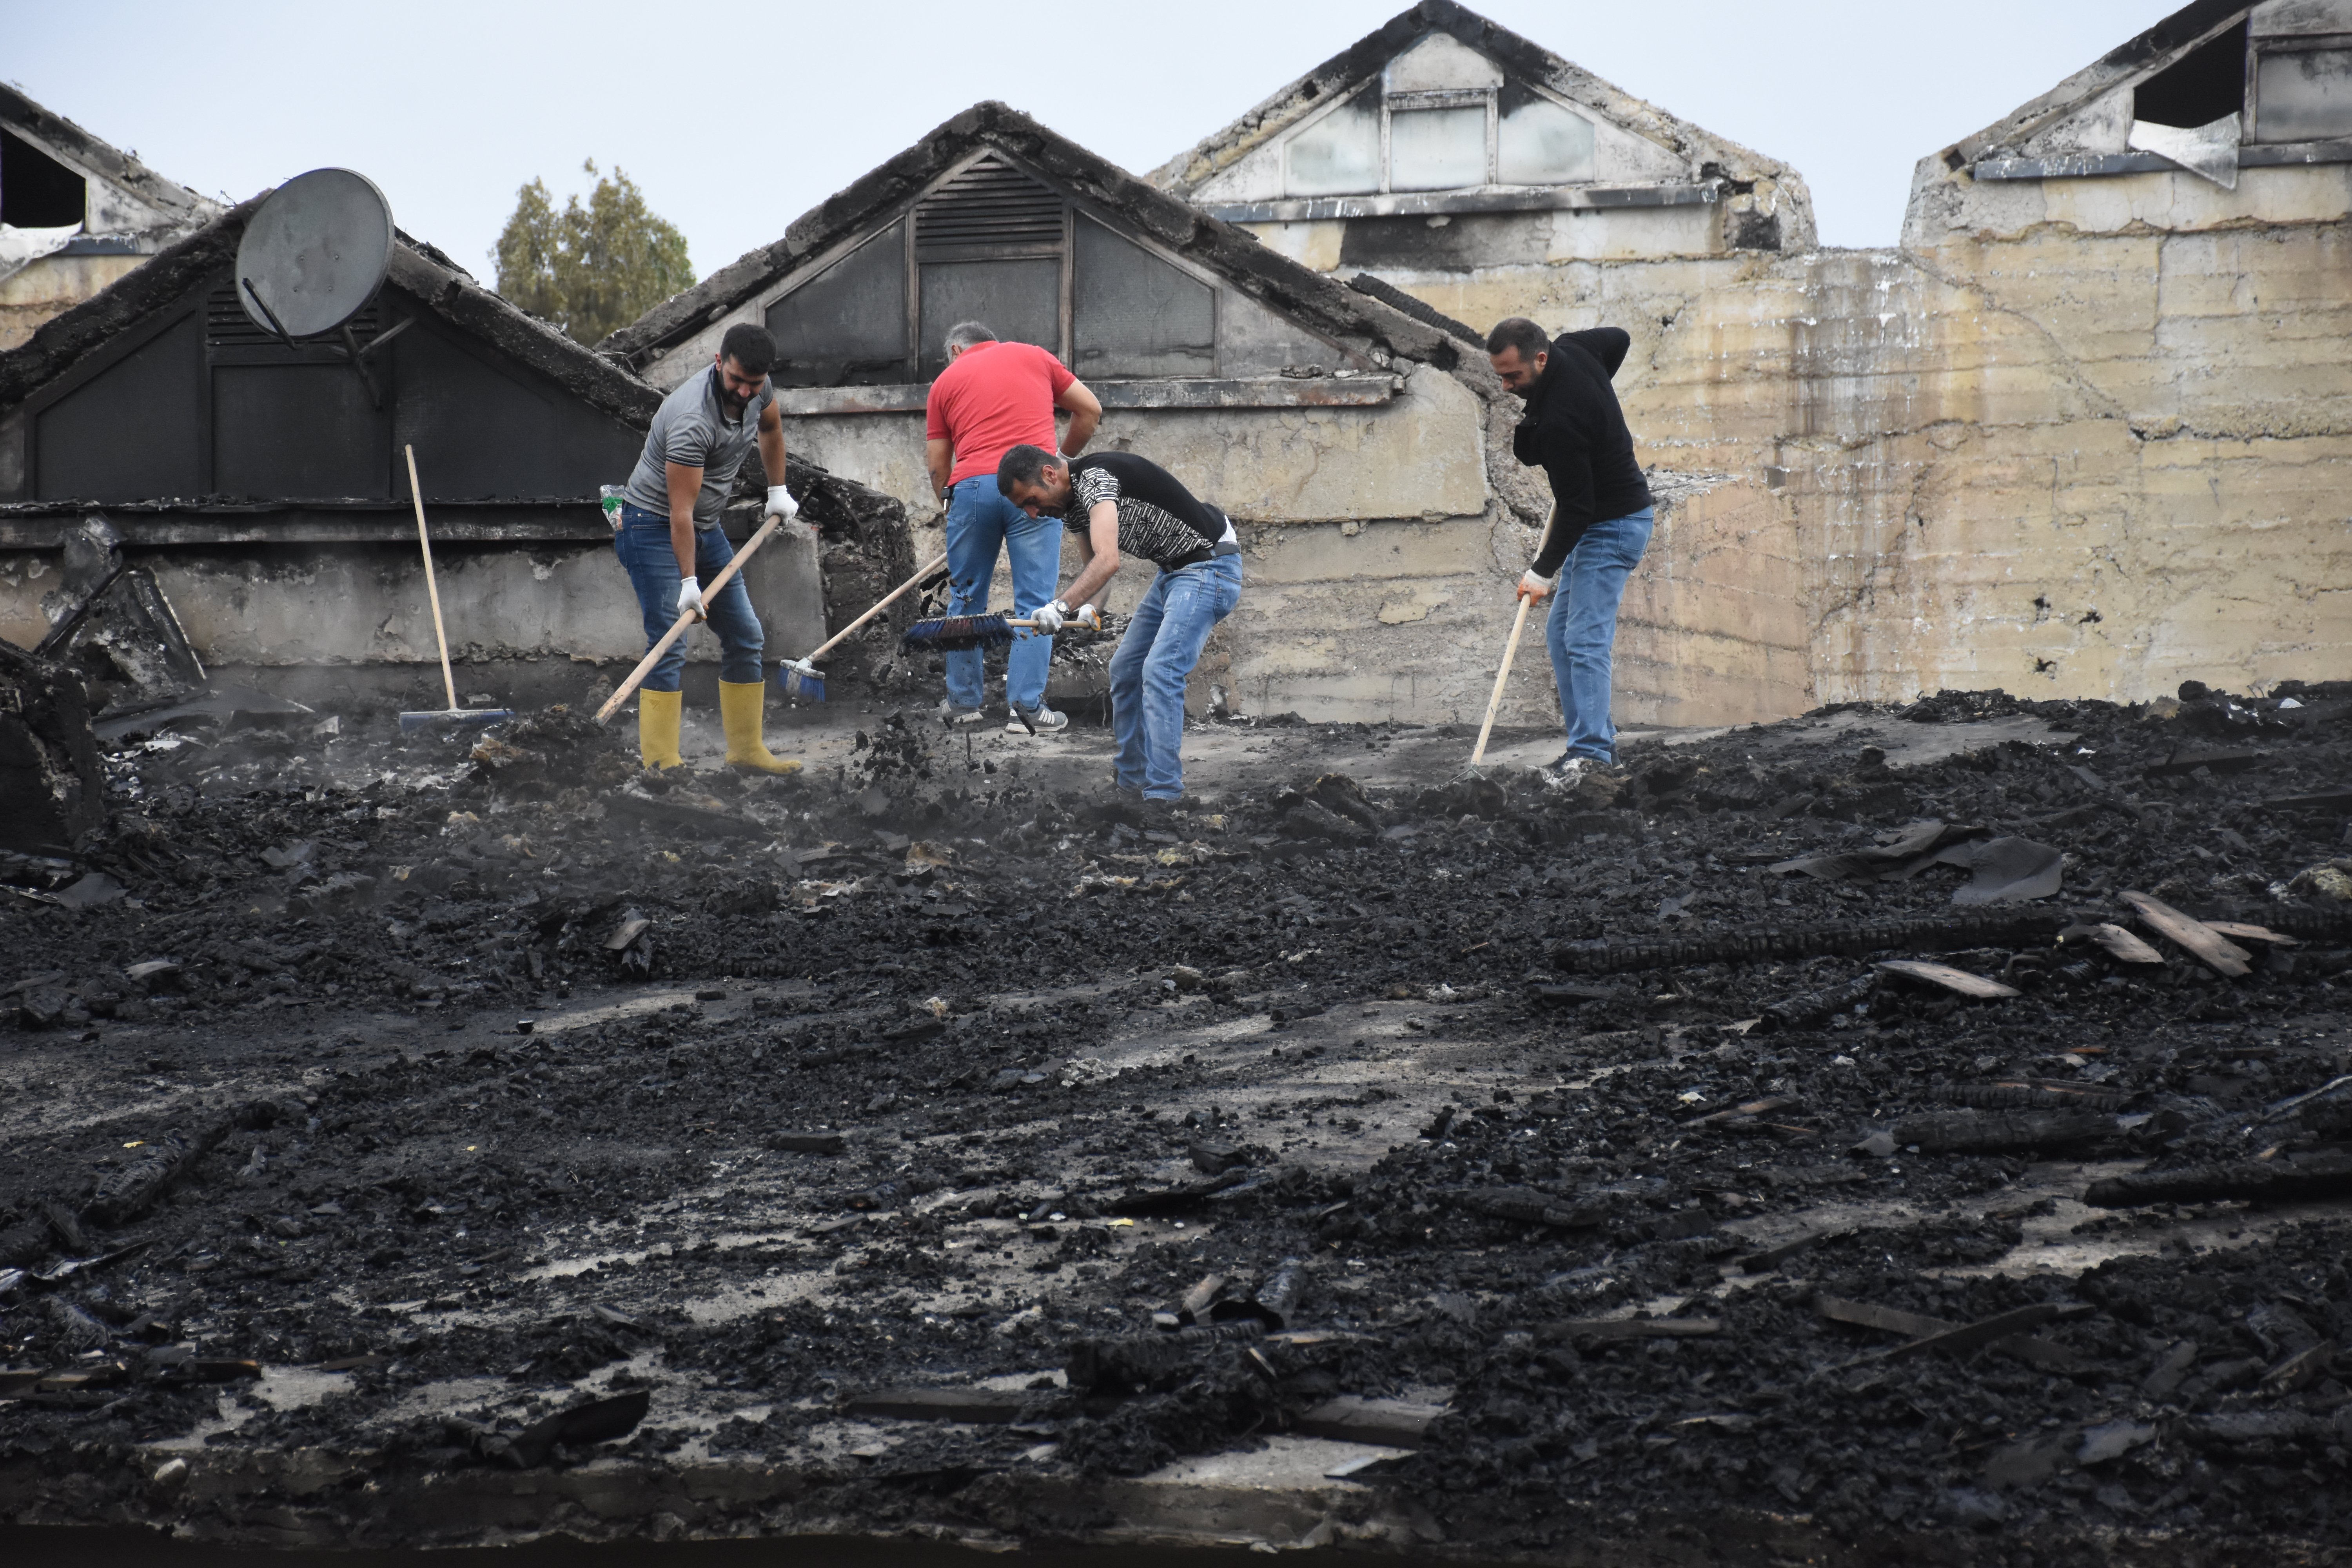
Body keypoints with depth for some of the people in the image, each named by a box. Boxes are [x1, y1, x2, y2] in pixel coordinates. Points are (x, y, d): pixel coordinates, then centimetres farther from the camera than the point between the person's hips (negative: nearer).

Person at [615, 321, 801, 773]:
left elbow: (770, 426, 21)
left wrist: (778, 490, 18)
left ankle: (746, 749, 16)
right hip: (654, 527, -9)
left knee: (744, 637, 9)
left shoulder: (757, 391, -6)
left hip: (707, 528, 9)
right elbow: (680, 510, -28)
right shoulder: (692, 420, -31)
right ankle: (660, 763, -17)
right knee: (669, 647, -16)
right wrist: (689, 582, -26)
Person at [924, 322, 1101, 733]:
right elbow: (1090, 410, 18)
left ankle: (963, 702, 22)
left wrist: (950, 502, 29)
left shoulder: (947, 380, 18)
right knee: (1034, 601, 1)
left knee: (965, 599, 15)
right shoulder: (1033, 356, 19)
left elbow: (937, 466, 15)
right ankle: (1027, 708, -5)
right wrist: (1064, 457, 31)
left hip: (972, 487, 1)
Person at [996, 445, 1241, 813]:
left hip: (1209, 565, -11)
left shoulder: (1095, 478, -24)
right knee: (1125, 670, 12)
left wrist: (1062, 606, -40)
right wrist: (1085, 607, -7)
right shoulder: (1069, 505, 7)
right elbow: (1092, 565, 14)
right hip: (1174, 570, 11)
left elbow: (1108, 560, -35)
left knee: (1160, 672, -19)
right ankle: (1132, 781, 20)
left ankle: (1162, 796, -19)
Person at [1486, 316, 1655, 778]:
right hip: (1601, 519, 11)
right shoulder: (1569, 349, -6)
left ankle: (1591, 752, -21)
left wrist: (1543, 571, -19)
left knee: (1585, 640, -17)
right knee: (1560, 634, 11)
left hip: (1612, 527, -11)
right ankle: (1597, 738, 11)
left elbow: (1575, 505, -27)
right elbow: (1618, 339, 17)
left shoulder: (1559, 420, -32)